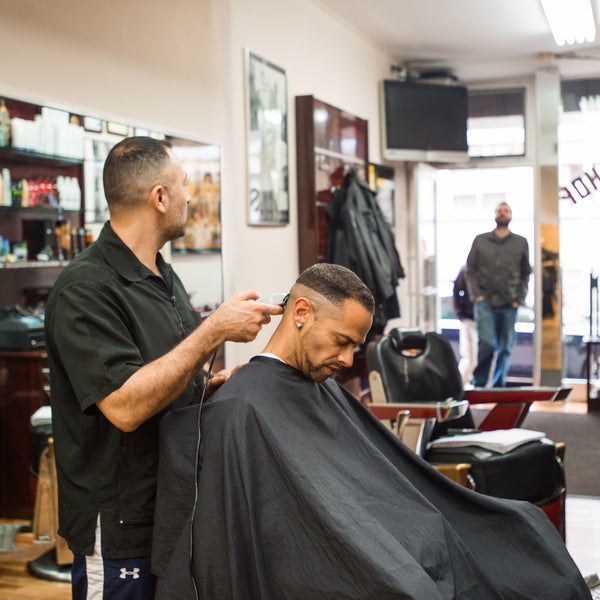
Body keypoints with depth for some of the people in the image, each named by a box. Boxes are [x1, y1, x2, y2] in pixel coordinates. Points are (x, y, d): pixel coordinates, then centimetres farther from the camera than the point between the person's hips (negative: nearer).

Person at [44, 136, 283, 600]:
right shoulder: (85, 288, -19)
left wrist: (218, 383, 1)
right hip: (122, 529, -8)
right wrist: (215, 330, -24)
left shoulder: (164, 277, 11)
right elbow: (125, 406, -28)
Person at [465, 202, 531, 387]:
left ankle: (498, 386, 14)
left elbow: (525, 274, 12)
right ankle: (479, 383, 0)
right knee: (487, 343, -15)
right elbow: (470, 270, 9)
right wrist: (476, 294, -3)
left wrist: (519, 299, 1)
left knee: (505, 348, 3)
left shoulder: (521, 243, 11)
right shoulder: (480, 240, 10)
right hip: (485, 301, -2)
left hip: (509, 303, 2)